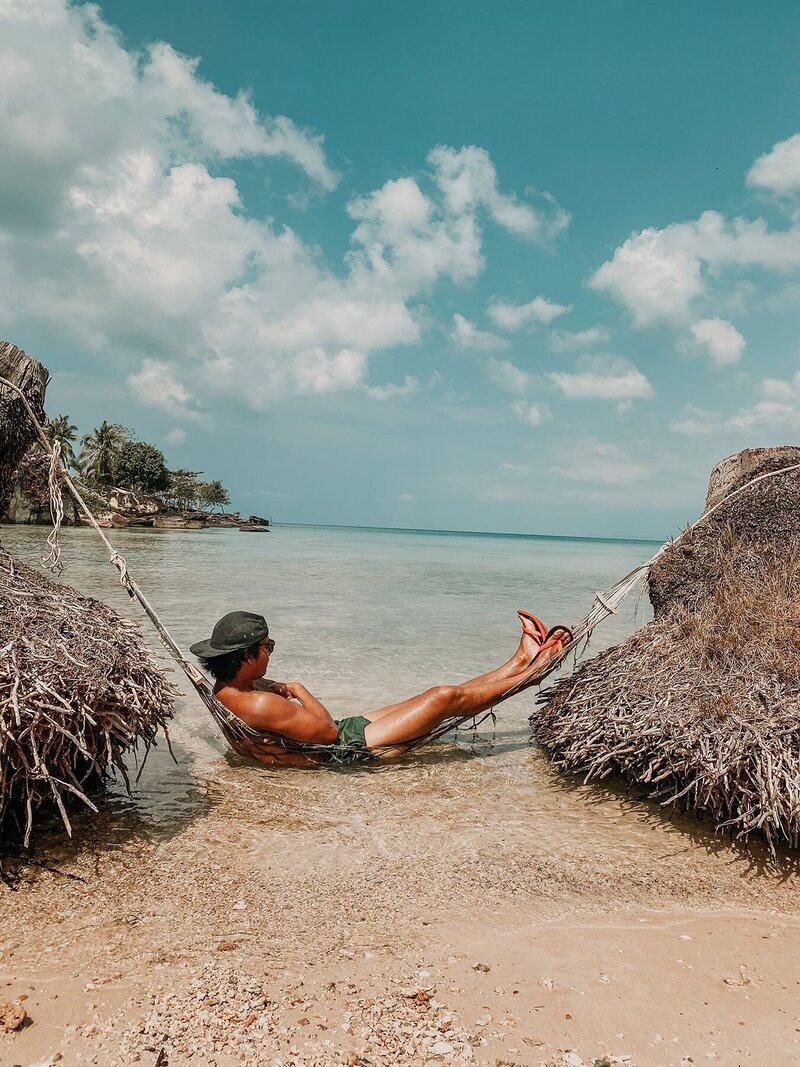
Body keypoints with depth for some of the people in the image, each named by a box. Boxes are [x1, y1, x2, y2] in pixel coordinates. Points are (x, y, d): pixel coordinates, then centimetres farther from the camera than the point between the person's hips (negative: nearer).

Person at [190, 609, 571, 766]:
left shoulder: (226, 687, -1)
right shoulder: (258, 705, -31)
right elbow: (327, 731, -25)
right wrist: (298, 690, -13)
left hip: (351, 729, 10)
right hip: (353, 746, -10)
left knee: (443, 696, 13)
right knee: (446, 697, -9)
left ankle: (519, 662, 23)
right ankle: (530, 673, 12)